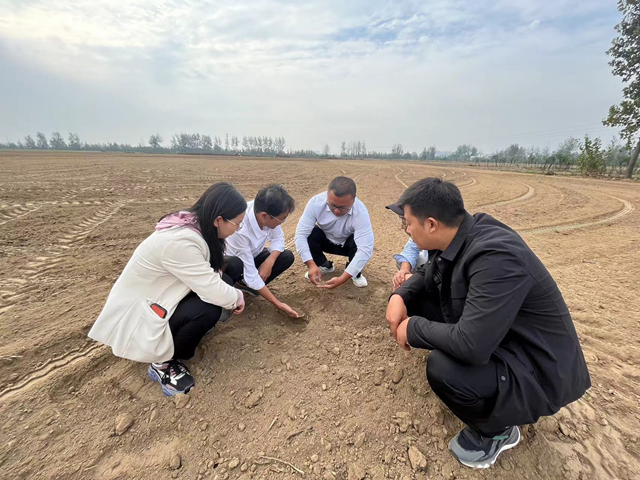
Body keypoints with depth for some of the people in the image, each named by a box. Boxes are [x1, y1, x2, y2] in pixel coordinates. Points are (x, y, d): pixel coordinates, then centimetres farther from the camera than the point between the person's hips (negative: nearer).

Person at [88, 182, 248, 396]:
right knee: (209, 308, -32)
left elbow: (215, 267, -3)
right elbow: (213, 291, -33)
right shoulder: (180, 242, -36)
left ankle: (189, 327, 10)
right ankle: (163, 362, -4)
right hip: (136, 313, -8)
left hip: (161, 295, 8)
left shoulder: (194, 225, -9)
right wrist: (237, 297, -14)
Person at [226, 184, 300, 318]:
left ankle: (245, 286, 0)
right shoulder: (239, 230, -40)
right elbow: (250, 275, -34)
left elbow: (278, 238, -7)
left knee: (287, 257, -12)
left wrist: (269, 262, -27)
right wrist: (279, 304, -30)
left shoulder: (267, 213, -24)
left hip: (251, 256, 6)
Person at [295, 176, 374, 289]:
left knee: (357, 244, -35)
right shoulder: (316, 202, -31)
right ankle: (324, 266, 2)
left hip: (348, 244, -1)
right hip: (326, 240, 2)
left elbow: (365, 250, -41)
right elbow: (301, 234, -32)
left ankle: (356, 273, 0)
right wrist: (311, 265, -43)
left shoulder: (360, 212, -36)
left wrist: (342, 279, -48)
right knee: (308, 234, -29)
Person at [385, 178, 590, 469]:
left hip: (538, 369, -7)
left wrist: (413, 328, -21)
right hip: (485, 336, 7)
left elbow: (470, 345, -37)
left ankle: (497, 431, 4)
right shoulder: (455, 238, -8)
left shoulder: (495, 256, -33)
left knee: (442, 368, -31)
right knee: (414, 302, -2)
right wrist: (400, 296, -11)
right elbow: (426, 275, 9)